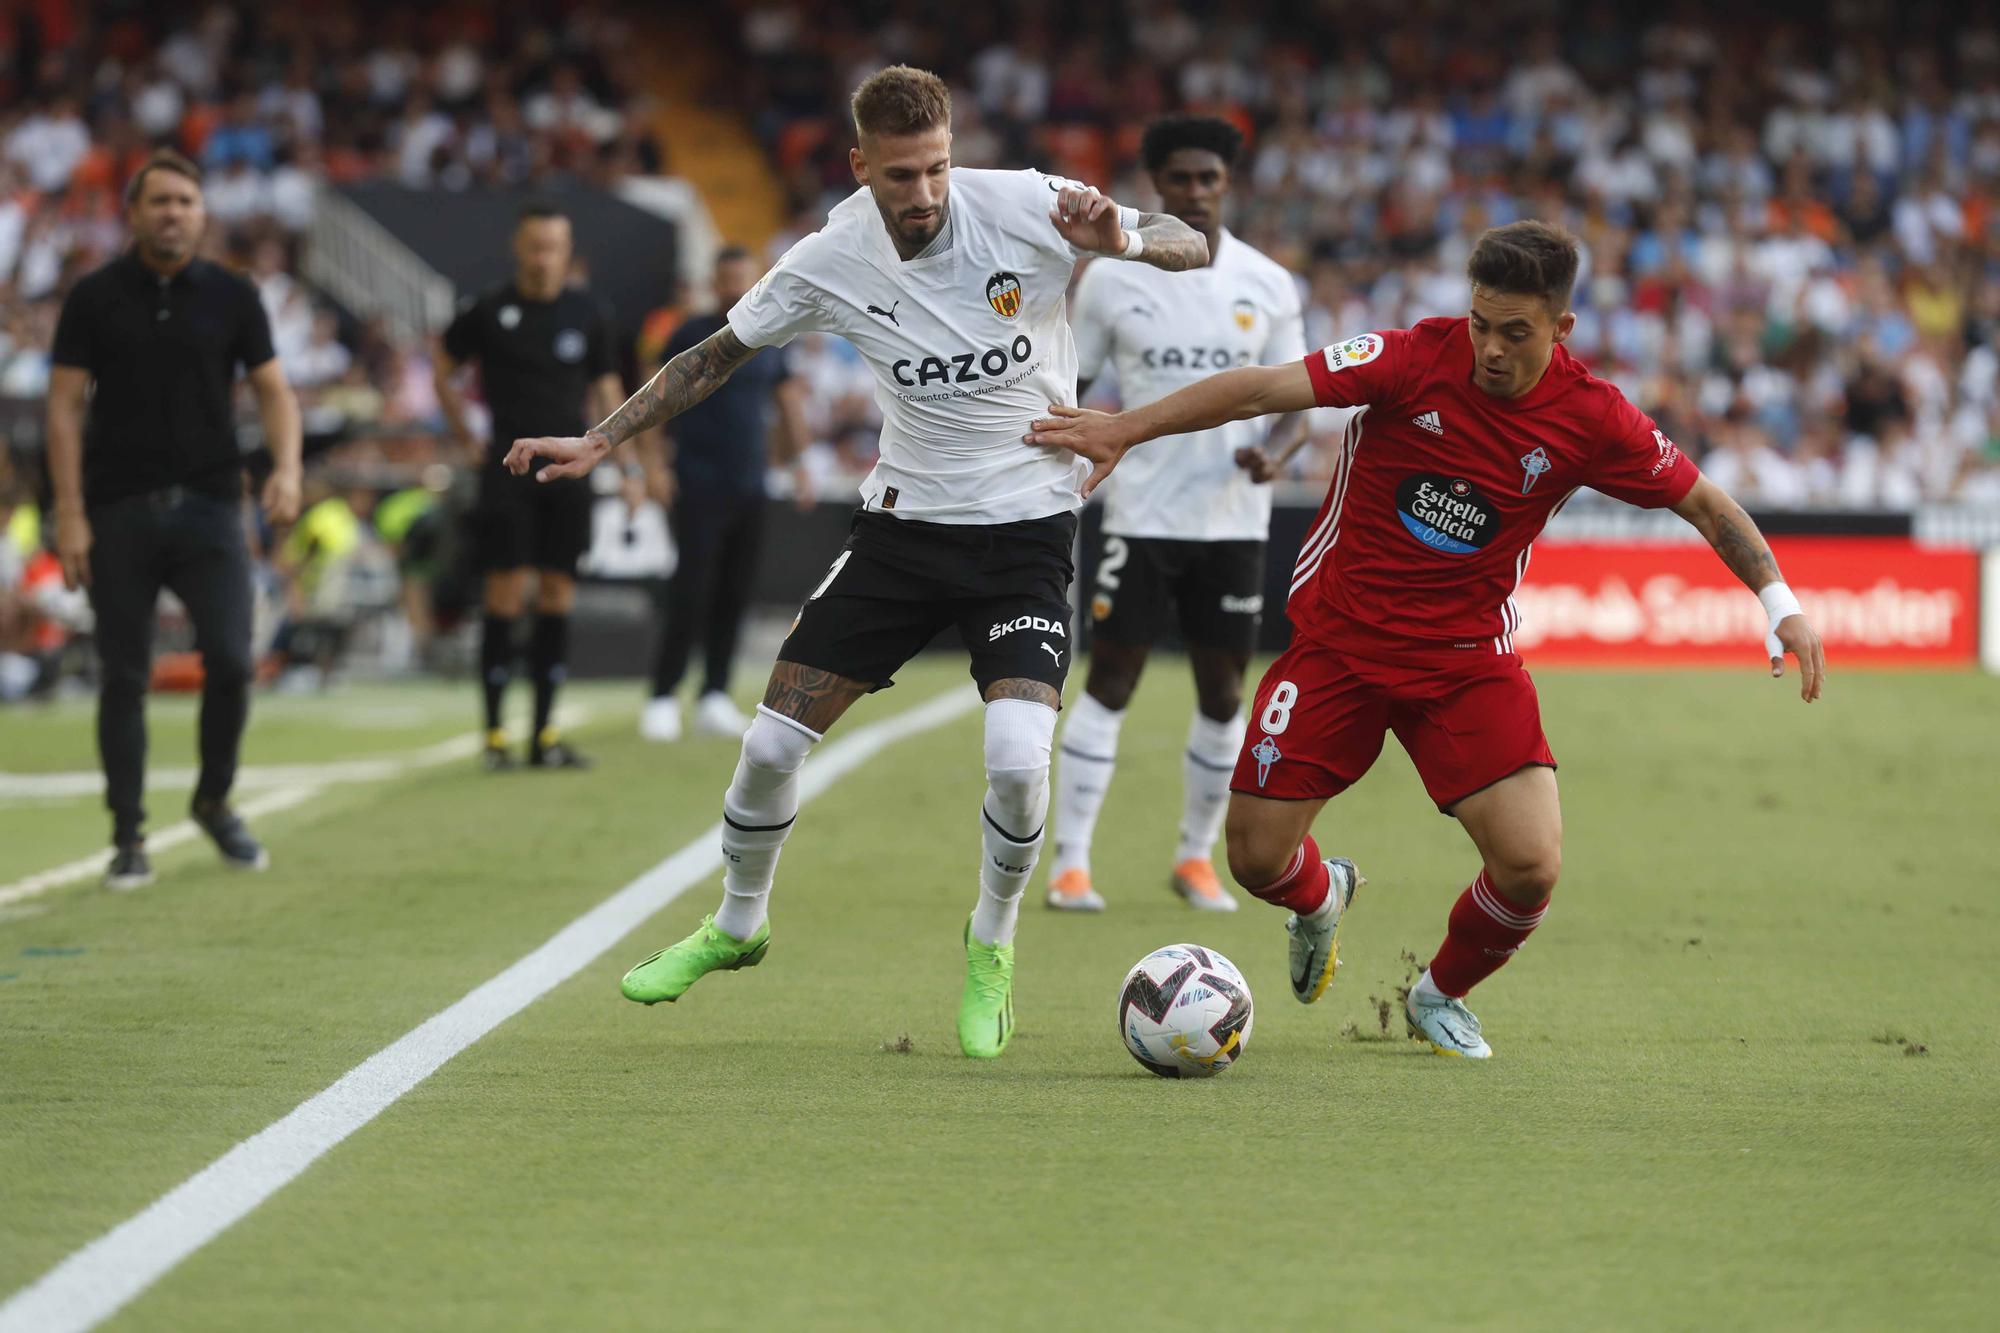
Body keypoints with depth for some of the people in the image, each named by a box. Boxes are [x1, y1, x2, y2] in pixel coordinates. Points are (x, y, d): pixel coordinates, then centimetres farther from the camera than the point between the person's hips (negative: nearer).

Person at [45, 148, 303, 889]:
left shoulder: (231, 296, 5)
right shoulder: (94, 298, 1)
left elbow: (274, 389, 7)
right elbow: (65, 406, 0)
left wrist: (286, 468, -12)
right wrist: (70, 515, -7)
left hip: (208, 502, 1)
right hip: (119, 513, -1)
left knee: (230, 659, -9)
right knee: (123, 676, 1)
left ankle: (215, 801, 14)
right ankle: (129, 839, 9)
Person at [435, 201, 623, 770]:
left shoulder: (587, 314, 5)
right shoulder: (489, 311, -1)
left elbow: (605, 387, 13)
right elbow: (442, 369, 11)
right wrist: (468, 440, 6)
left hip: (569, 464, 3)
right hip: (508, 464, -3)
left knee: (558, 595, 3)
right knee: (505, 594, -6)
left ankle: (545, 732, 10)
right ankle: (494, 733, -1)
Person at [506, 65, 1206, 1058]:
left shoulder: (1025, 207, -16)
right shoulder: (832, 259, -9)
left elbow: (1194, 248, -9)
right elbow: (721, 352, 7)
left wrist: (1120, 239, -32)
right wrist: (599, 442, 1)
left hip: (1025, 528, -2)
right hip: (903, 520, 3)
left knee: (1017, 757, -23)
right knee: (772, 744, 0)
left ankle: (991, 946, 7)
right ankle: (736, 927, 29)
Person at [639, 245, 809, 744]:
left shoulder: (770, 342, 11)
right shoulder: (691, 336, -2)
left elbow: (788, 401, 18)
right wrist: (657, 461, -9)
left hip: (750, 488, 5)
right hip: (700, 483, -5)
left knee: (734, 596, 4)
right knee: (691, 591, -11)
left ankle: (714, 698, 10)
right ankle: (663, 698, -9)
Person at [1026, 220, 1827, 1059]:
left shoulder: (1591, 419, -11)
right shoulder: (1415, 359, -16)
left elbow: (1704, 503, 2)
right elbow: (1263, 390, -19)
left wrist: (1780, 604, -9)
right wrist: (1125, 429, -26)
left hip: (1468, 658, 1)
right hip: (1338, 637, -1)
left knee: (1531, 865, -15)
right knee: (1258, 861, -4)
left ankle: (1441, 996, 19)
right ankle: (1322, 897, 37)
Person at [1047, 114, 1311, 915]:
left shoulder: (1267, 286, 3)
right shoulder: (1110, 279, -1)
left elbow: (1295, 400, 7)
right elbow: (1068, 390, 6)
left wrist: (1274, 451, -14)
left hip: (1233, 516, 2)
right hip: (1142, 512, -2)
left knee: (1221, 692, 5)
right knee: (1109, 682, -5)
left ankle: (1197, 858, 20)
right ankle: (1070, 864, -2)